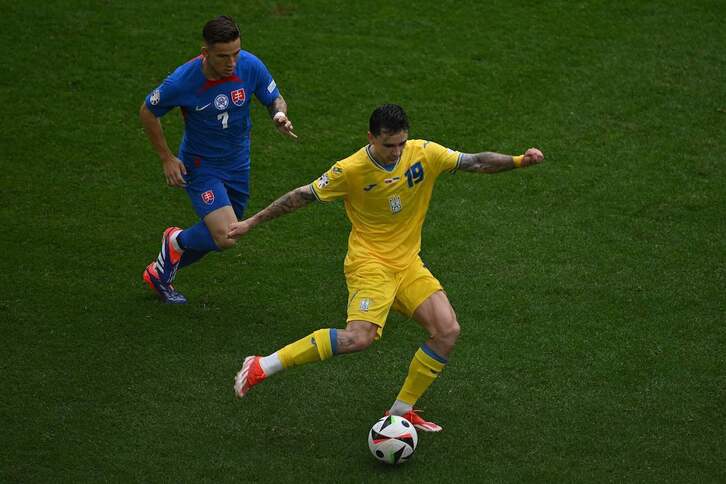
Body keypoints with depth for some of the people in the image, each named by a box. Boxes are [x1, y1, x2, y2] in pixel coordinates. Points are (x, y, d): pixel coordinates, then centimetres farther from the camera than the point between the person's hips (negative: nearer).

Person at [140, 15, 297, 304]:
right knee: (226, 238, -20)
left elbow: (275, 100, -1)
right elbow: (147, 112, -9)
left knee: (218, 236, 18)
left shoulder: (251, 66, -18)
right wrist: (166, 158, -9)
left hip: (237, 165, 5)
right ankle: (176, 241, 14)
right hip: (200, 168, -5)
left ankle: (160, 273, 43)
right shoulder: (182, 81, -27)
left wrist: (280, 116, -25)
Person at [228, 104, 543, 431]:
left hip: (408, 263, 6)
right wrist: (251, 223, -1)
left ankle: (402, 410, 7)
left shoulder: (425, 153, -5)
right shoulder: (351, 170, -14)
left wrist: (519, 161, -10)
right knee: (360, 337, -28)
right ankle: (262, 366, -21)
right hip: (369, 262, -6)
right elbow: (302, 196, -5)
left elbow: (476, 162, 4)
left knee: (448, 332, -8)